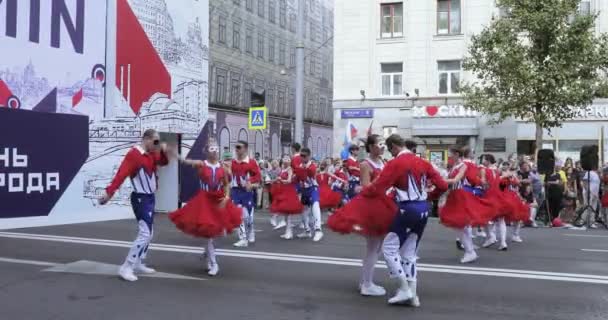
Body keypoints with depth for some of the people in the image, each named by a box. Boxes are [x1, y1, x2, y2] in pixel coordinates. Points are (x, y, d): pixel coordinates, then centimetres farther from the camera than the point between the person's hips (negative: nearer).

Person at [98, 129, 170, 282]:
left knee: (148, 233, 16)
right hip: (141, 199, -10)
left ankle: (138, 264, 27)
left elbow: (164, 162, 20)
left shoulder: (151, 154, 6)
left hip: (149, 197, 10)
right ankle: (126, 268, -12)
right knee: (145, 233, -16)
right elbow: (121, 174, -28)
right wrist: (109, 192, -36)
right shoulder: (134, 154, -19)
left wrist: (164, 151, -2)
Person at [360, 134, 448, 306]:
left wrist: (362, 191, 6)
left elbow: (377, 189, -12)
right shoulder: (422, 162, 11)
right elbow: (442, 186, 10)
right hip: (423, 209, 8)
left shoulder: (395, 163, -9)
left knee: (389, 248, 2)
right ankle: (412, 295, 14)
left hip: (408, 209, -7)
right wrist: (429, 195, 28)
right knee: (410, 252, 14)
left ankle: (404, 289, -1)